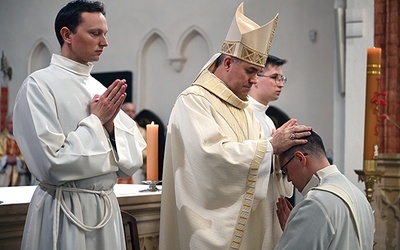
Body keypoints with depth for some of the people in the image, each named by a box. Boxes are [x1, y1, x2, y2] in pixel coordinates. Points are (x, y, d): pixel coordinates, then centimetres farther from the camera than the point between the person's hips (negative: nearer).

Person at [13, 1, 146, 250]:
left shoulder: (102, 90, 7)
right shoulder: (38, 85, -11)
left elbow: (133, 161, 6)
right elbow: (51, 165, -19)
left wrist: (110, 124, -10)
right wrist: (96, 121, -12)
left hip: (106, 207, 6)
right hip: (64, 212, -6)